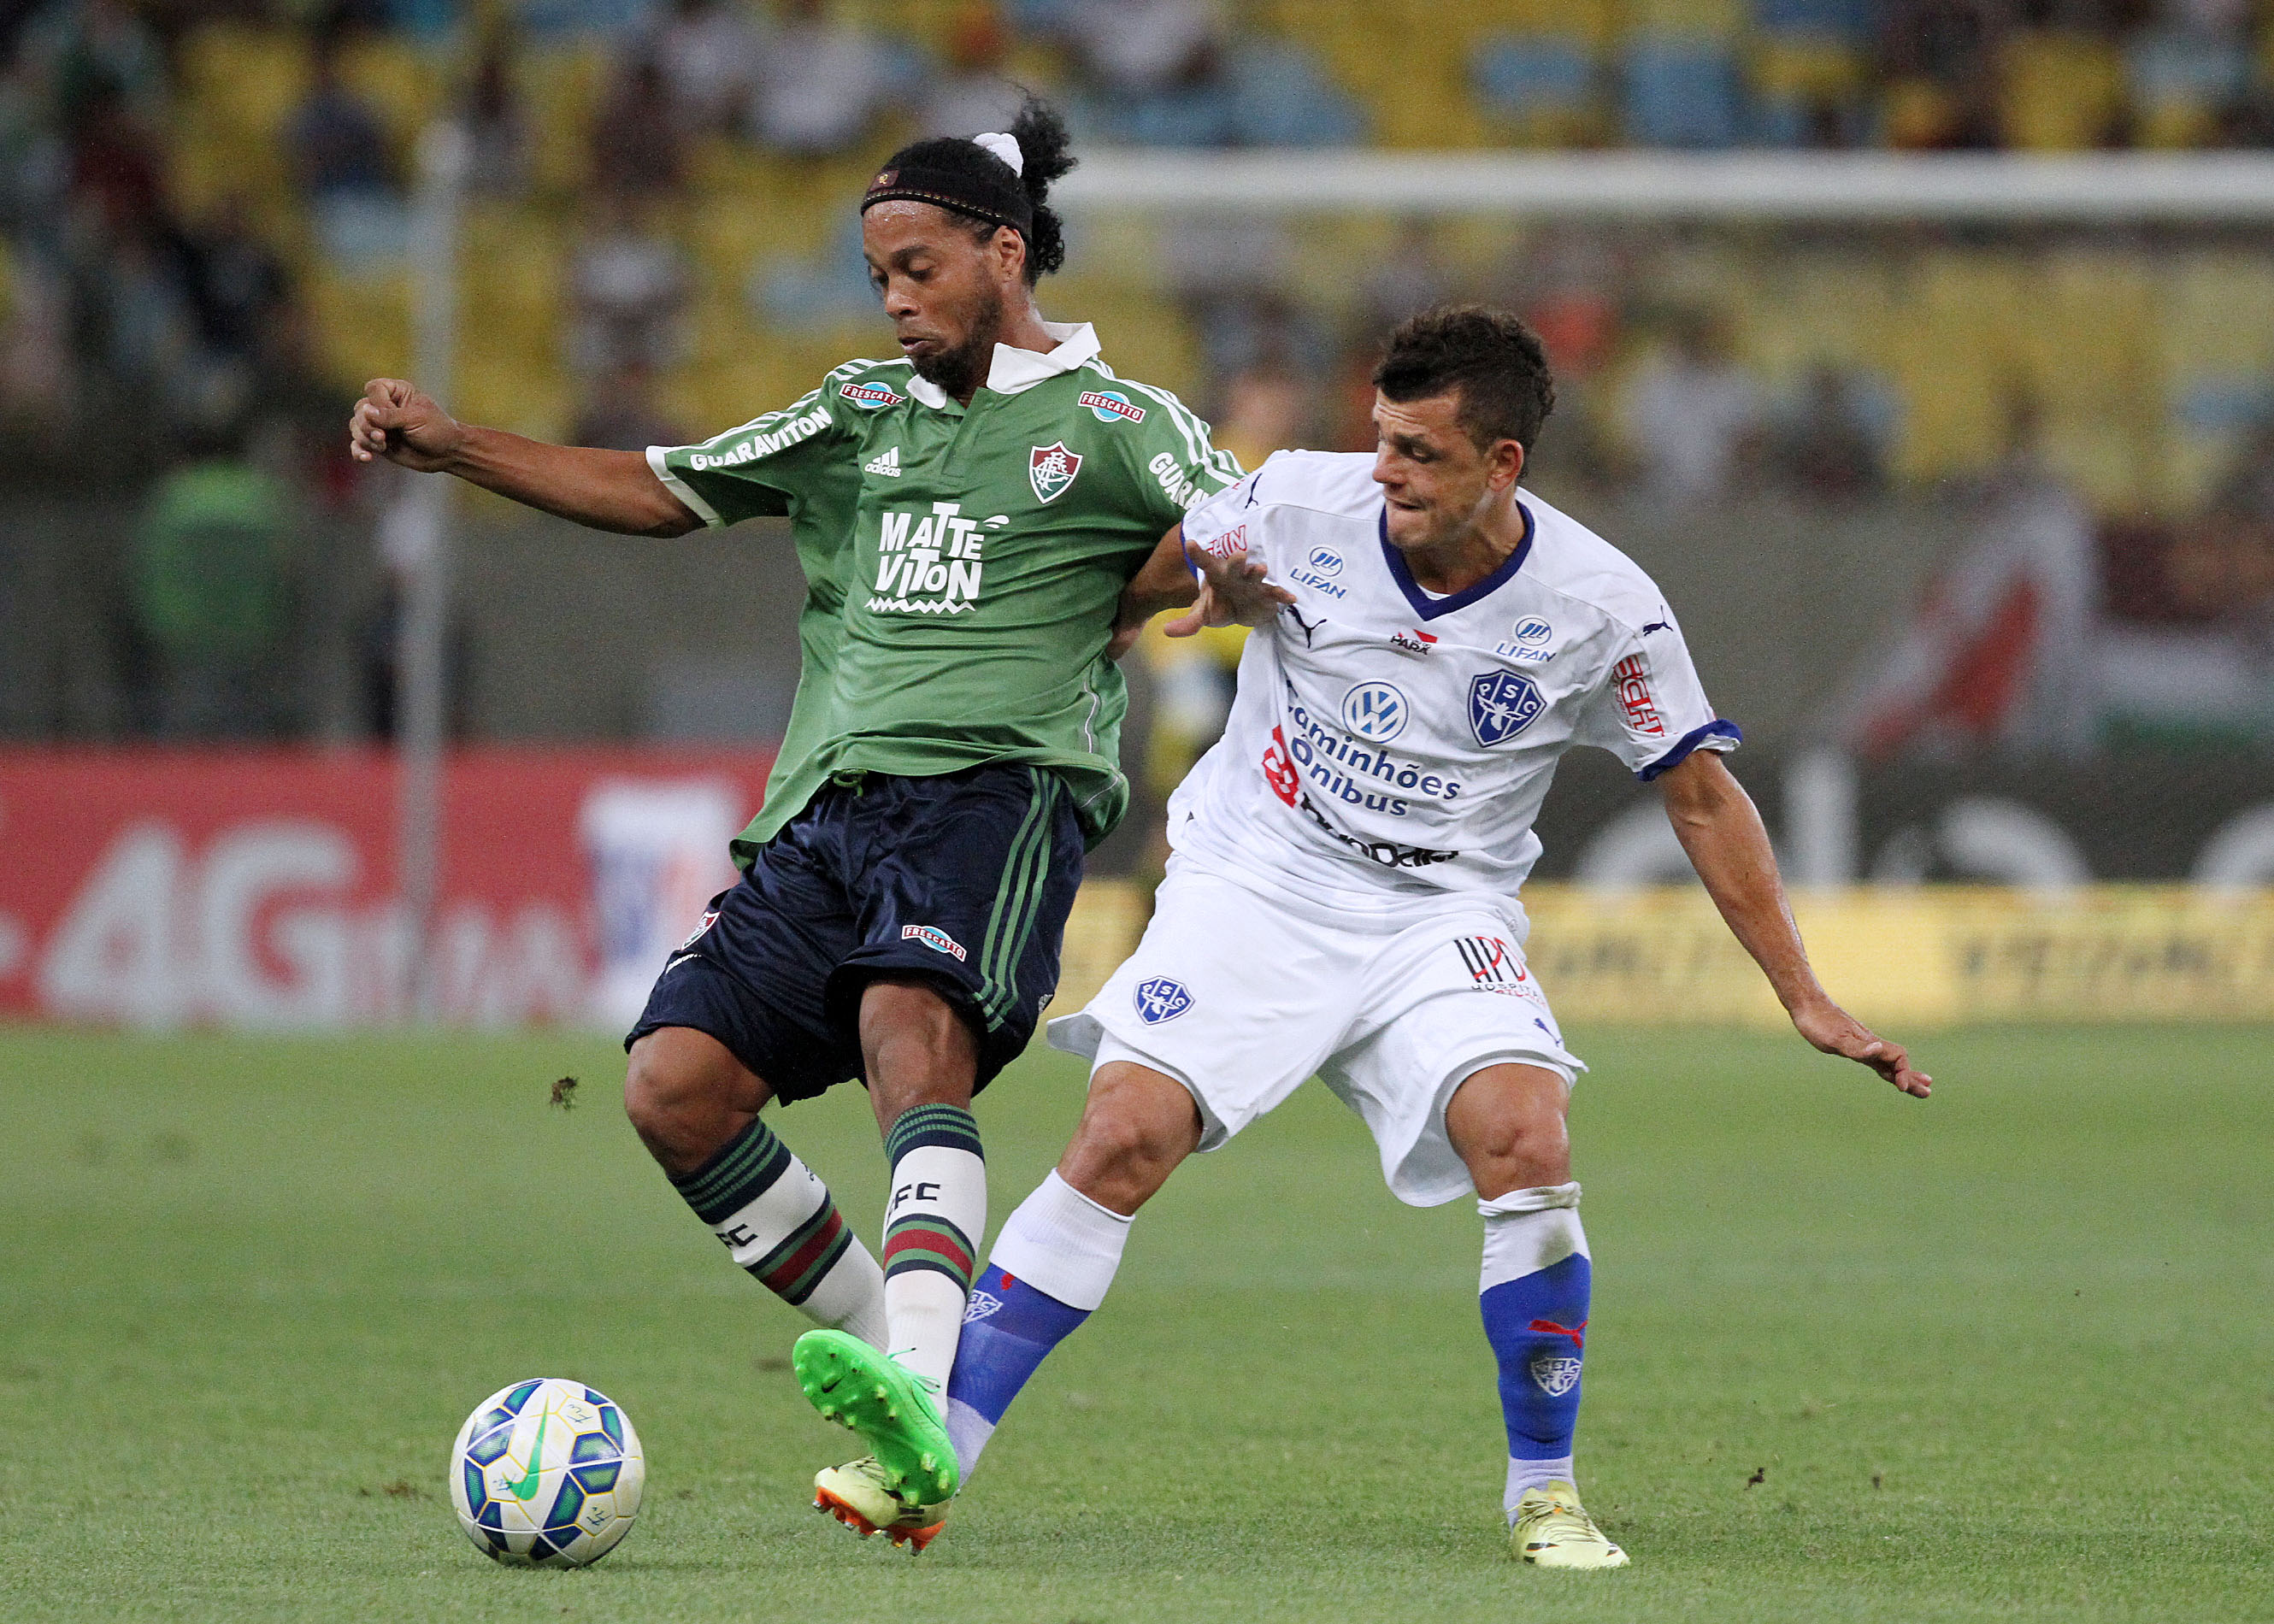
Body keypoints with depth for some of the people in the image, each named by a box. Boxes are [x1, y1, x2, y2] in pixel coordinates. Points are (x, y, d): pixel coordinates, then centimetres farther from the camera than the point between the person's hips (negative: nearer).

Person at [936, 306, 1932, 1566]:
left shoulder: (1601, 608, -11)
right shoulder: (1298, 505, -10)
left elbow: (1701, 797, 1)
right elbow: (1145, 581, 12)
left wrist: (1804, 998, 0)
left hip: (1440, 916, 0)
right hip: (1253, 885, 0)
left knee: (1525, 1139, -25)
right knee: (1123, 1139, -20)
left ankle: (1543, 1494, -8)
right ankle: (935, 1452, -14)